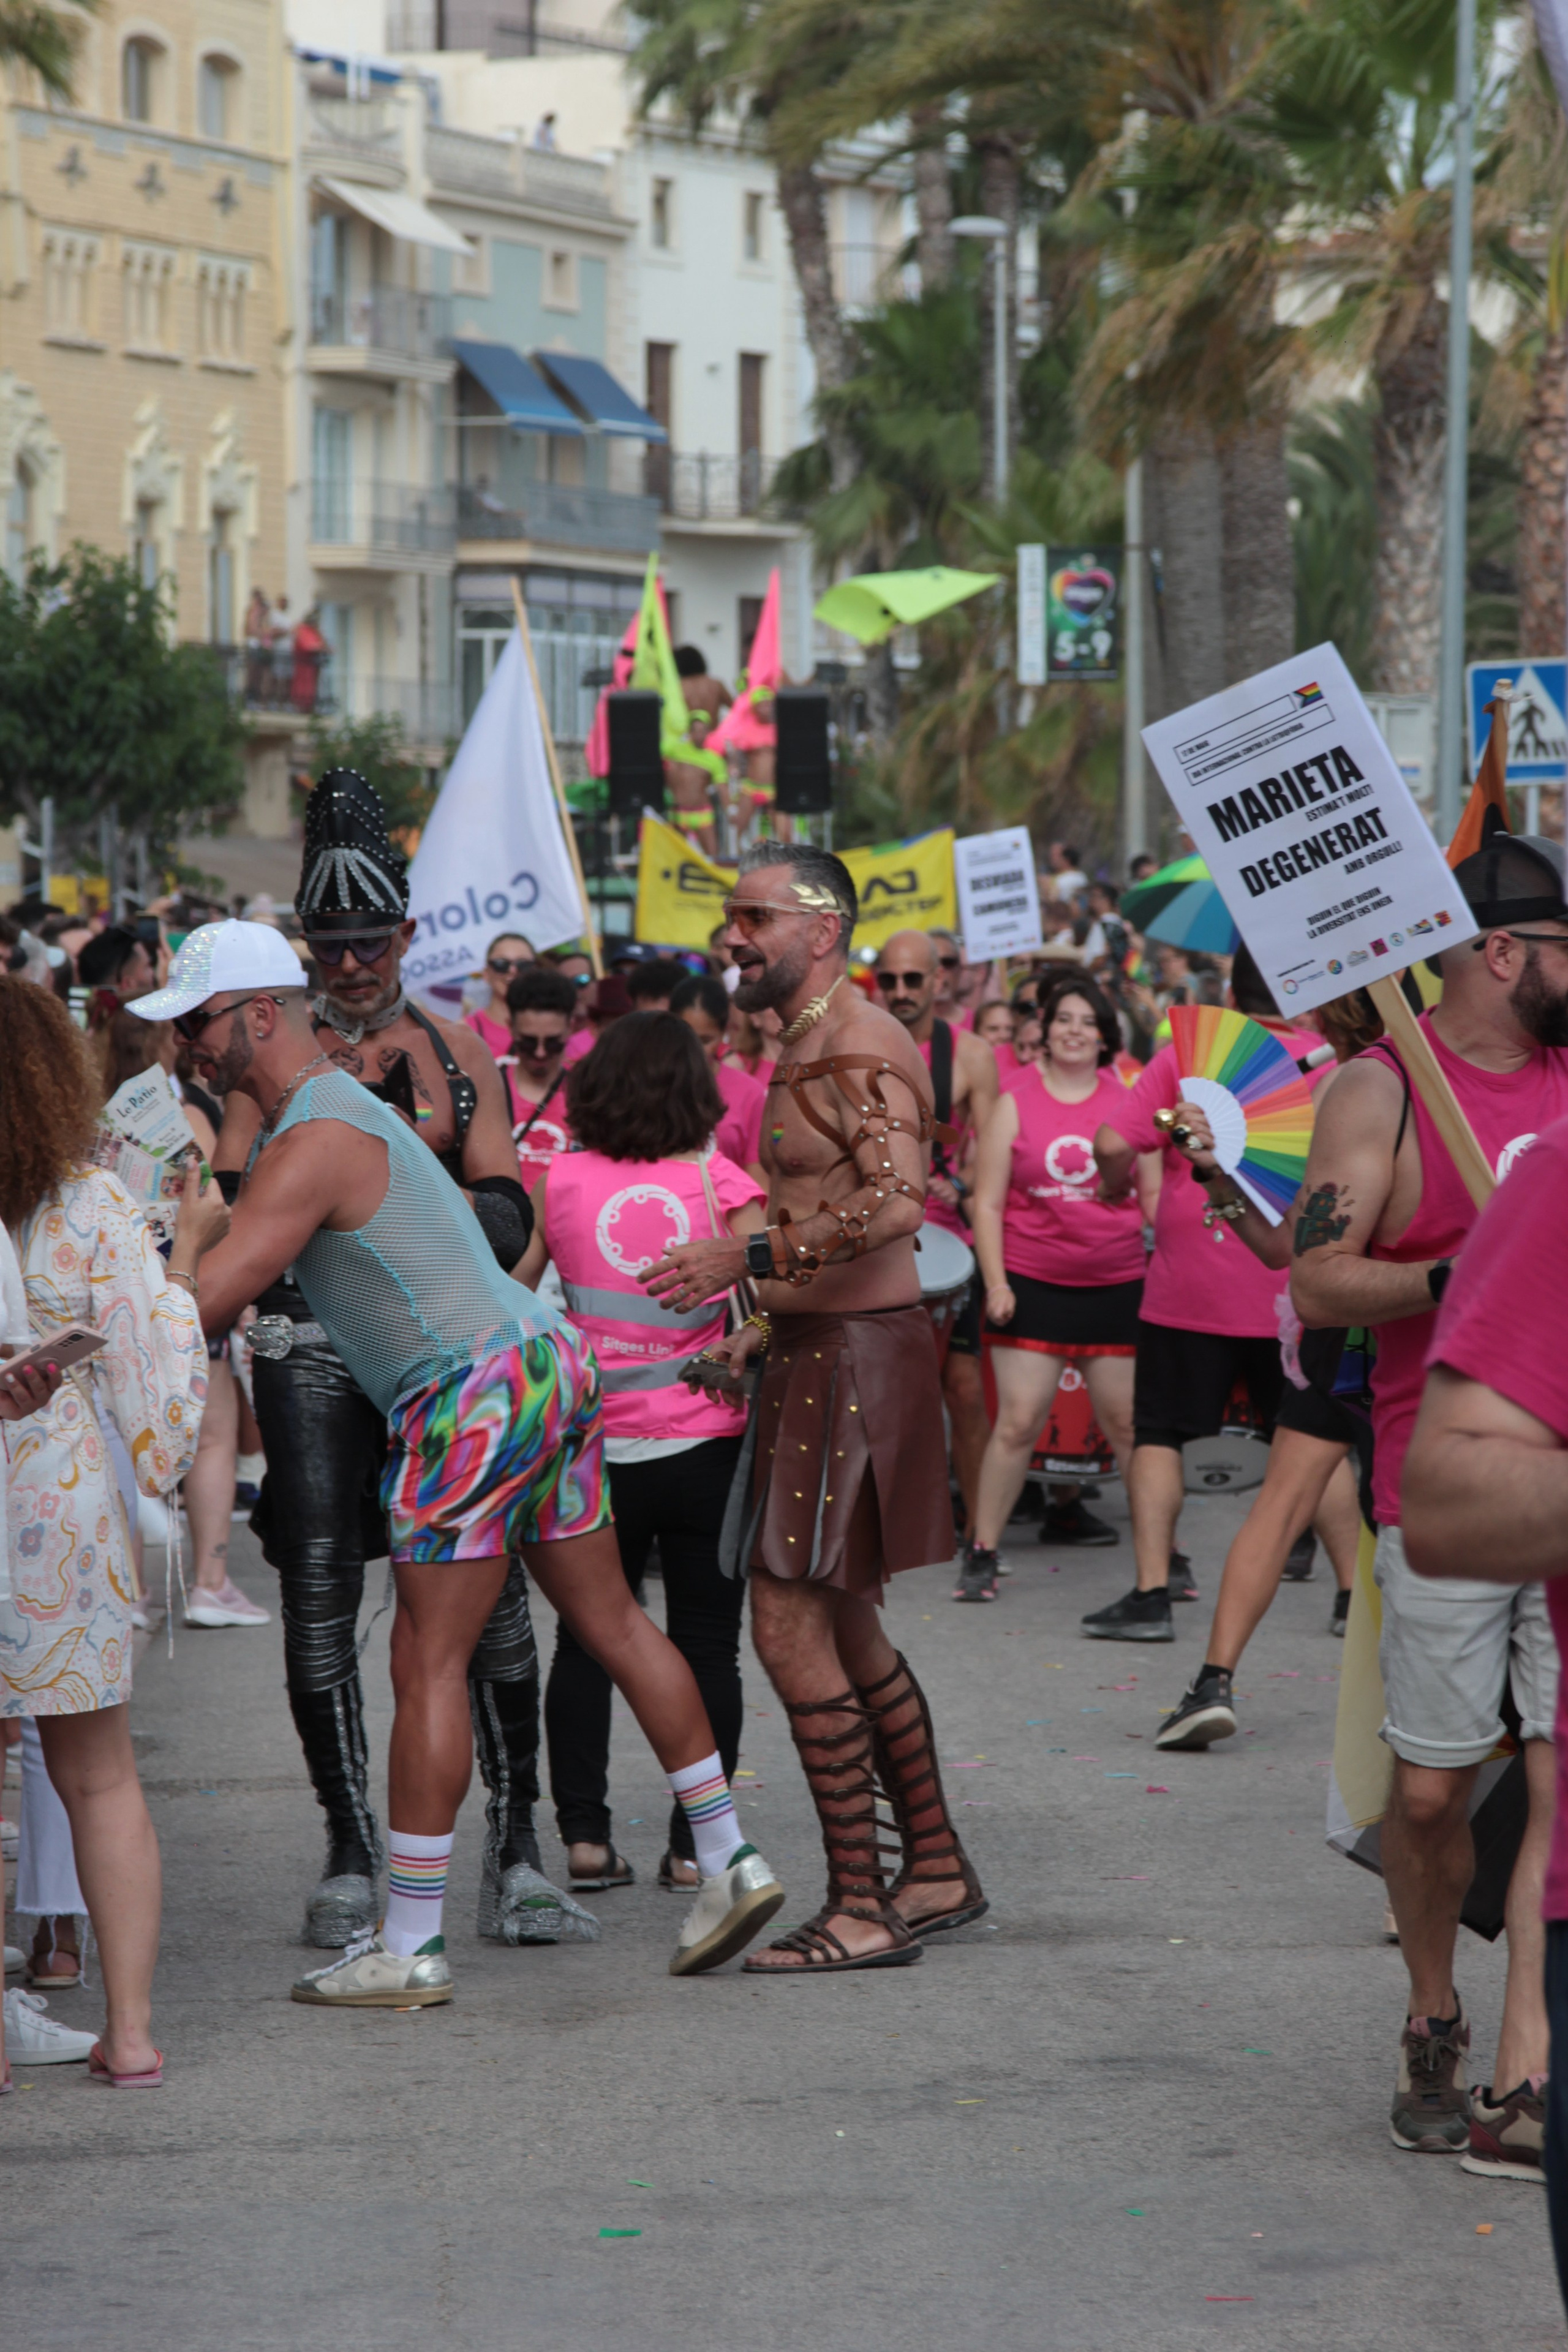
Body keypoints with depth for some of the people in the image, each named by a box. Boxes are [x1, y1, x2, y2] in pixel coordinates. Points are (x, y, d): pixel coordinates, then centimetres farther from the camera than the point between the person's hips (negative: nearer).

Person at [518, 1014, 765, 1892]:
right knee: (707, 1644, 6)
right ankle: (696, 1843, 6)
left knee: (586, 1640, 11)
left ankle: (584, 1833, 7)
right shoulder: (723, 1186, -6)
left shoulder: (557, 1182, -2)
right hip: (705, 1446, -1)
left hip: (594, 1447, 2)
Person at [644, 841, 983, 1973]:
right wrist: (762, 1329, 21)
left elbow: (897, 1203, -30)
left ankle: (862, 1909, -5)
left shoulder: (858, 1045, -16)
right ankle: (937, 1868, 27)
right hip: (818, 1354, 11)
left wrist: (752, 1257, -31)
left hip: (858, 1362, -11)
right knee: (847, 1629, 17)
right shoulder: (806, 1045, 17)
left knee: (792, 1628, -10)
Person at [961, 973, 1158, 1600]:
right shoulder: (1015, 1103, 1)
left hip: (1117, 1286, 2)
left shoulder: (1128, 1100, 6)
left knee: (1128, 1421, 3)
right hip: (1032, 1284, -1)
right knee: (1018, 1422, -6)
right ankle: (983, 1554, 2)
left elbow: (1155, 1194, 10)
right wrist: (995, 1282, -8)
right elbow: (988, 1203, 1)